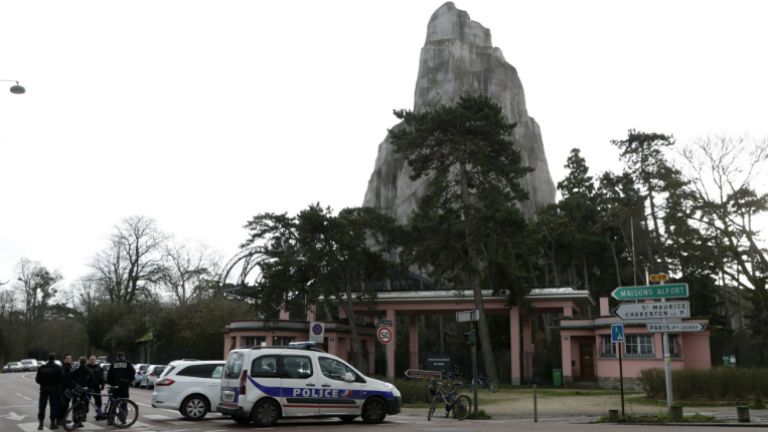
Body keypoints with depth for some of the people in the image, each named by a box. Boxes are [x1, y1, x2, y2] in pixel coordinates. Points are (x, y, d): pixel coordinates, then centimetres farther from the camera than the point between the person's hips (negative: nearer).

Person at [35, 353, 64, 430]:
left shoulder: (41, 368, 1)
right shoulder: (58, 368, -10)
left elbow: (37, 380, 3)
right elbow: (62, 380, -12)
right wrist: (59, 385, 8)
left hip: (44, 389, 3)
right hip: (54, 389, -3)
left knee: (42, 406, 9)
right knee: (54, 406, 5)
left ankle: (40, 424, 7)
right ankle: (52, 423, 7)